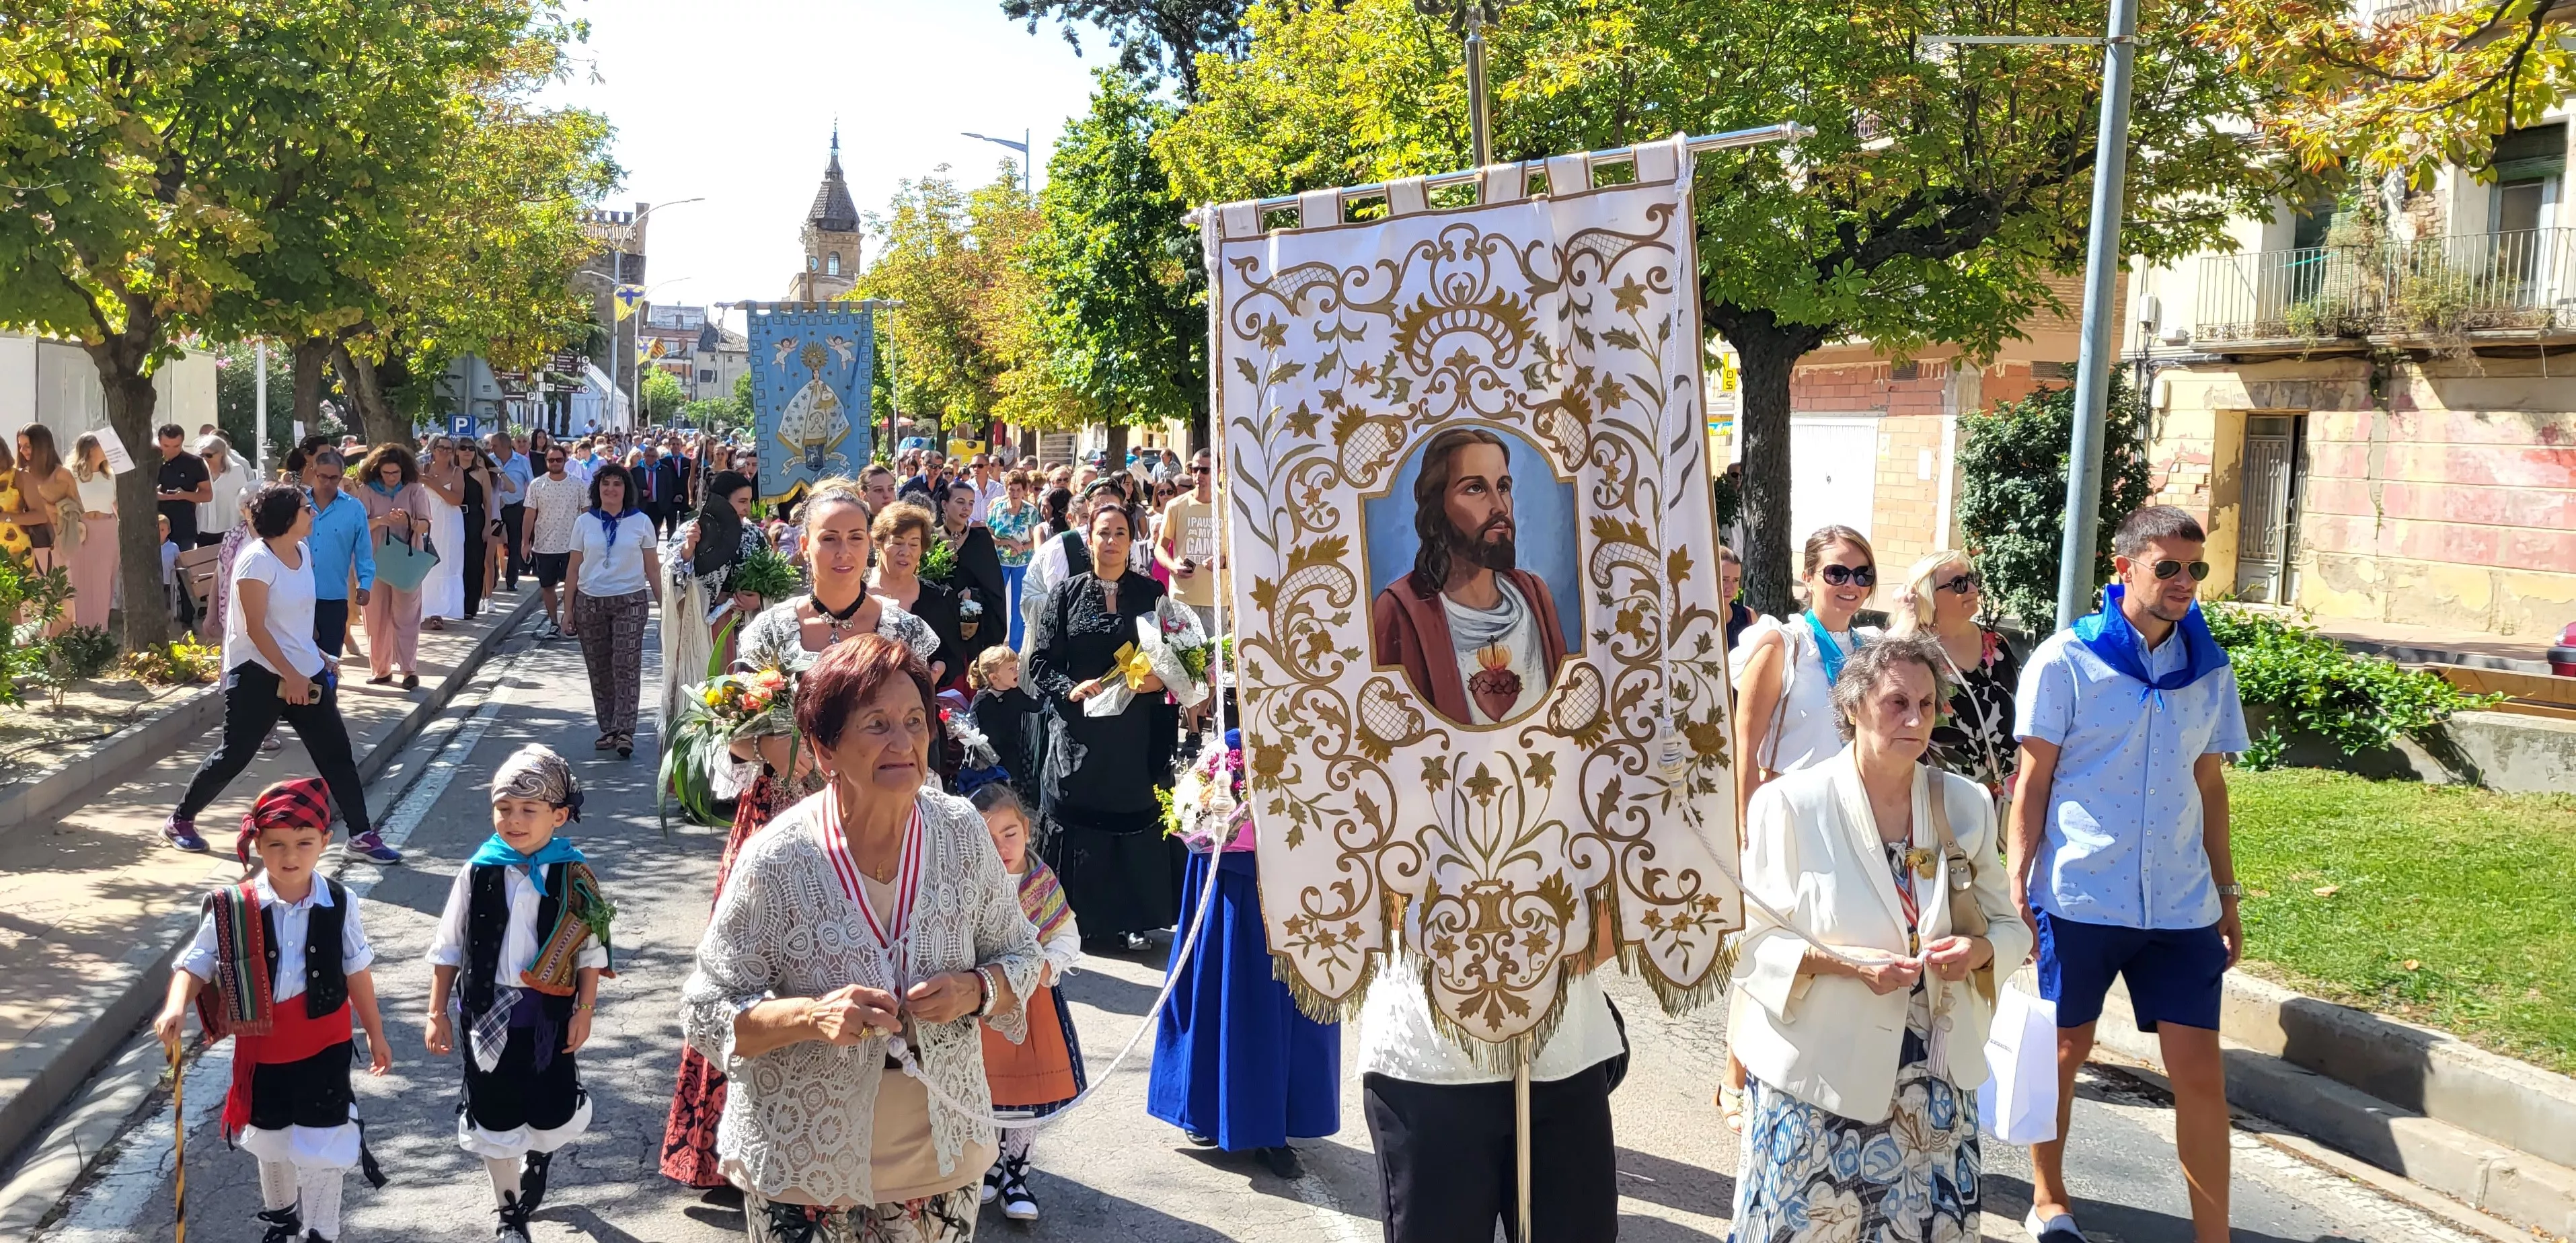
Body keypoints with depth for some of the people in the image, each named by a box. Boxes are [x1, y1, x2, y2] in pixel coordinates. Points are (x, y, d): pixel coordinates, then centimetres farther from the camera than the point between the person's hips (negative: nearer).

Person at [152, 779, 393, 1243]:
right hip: (261, 1048, 2)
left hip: (324, 1047, -2)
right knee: (271, 1140, 23)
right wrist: (175, 1009, -32)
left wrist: (376, 1034, 7)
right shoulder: (233, 908, -16)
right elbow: (195, 965, -11)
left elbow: (357, 972, -2)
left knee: (322, 1147, -1)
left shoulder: (339, 904, -13)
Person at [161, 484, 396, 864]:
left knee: (336, 752, 4)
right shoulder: (257, 561, -17)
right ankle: (179, 821, 20)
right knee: (233, 755, 0)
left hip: (306, 673, 7)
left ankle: (362, 834, 8)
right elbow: (255, 628, -20)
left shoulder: (303, 552, 6)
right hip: (258, 675, -7)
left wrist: (317, 657, 19)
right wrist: (291, 676, -21)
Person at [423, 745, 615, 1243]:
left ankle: (537, 1160, 46)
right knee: (495, 1118, 10)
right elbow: (448, 948, 1)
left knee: (552, 1114, 10)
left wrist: (584, 1010, -6)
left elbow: (591, 950, -3)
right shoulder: (478, 873, -8)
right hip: (489, 1011, 1)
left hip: (550, 1012, 0)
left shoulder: (574, 877, -10)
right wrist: (438, 1013, 1)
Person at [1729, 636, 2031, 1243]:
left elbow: (2009, 926, 9)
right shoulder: (1790, 804, -10)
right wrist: (1844, 962, -22)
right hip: (1818, 1074, -4)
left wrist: (1979, 952, -13)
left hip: (1935, 1078, 4)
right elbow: (1751, 937, -9)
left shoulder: (1966, 805, 4)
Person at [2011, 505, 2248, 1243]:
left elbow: (2209, 786, 14)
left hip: (2180, 904, 3)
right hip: (2079, 897, -3)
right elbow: (2033, 781, -3)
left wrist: (2227, 894, 14)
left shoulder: (2209, 669, 7)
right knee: (2063, 1052, 11)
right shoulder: (2066, 661, -6)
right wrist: (2016, 886, -9)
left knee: (2201, 1071, -1)